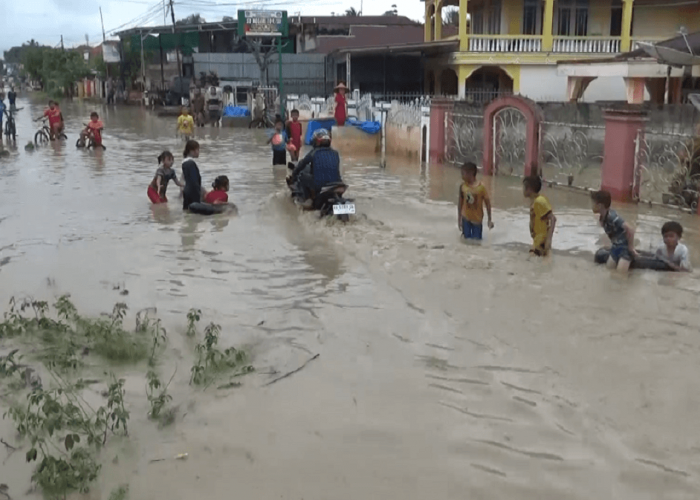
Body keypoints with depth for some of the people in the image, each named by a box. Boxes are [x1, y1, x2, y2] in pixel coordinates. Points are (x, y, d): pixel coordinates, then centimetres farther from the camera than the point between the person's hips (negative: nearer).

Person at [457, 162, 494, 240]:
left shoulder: (481, 187, -16)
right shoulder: (463, 186, -8)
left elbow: (488, 204, -7)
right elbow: (460, 203, 1)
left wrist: (490, 220, -5)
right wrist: (459, 219, 3)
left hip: (477, 219, -2)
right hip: (466, 218, 2)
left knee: (476, 239, 3)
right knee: (467, 238, 2)